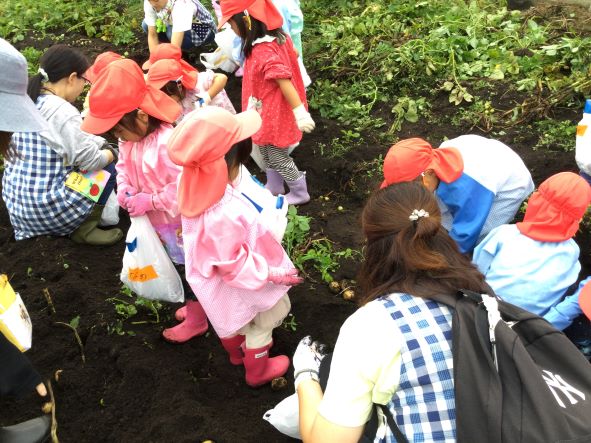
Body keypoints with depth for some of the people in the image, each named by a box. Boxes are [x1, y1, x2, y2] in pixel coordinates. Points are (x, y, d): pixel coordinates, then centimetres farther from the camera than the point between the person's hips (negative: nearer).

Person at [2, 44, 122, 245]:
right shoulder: (62, 112, -20)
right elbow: (92, 162, -17)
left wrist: (100, 144, 14)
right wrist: (109, 153, 3)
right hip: (48, 209, -9)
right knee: (109, 164, 6)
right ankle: (85, 229, 3)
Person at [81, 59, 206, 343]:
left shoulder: (168, 142, -35)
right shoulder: (129, 139, -5)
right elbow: (124, 166, 12)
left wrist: (150, 201, -27)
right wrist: (124, 189, -8)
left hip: (182, 223, -8)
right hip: (160, 223, 9)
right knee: (181, 266, 26)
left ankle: (196, 320, 34)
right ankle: (197, 305, 49)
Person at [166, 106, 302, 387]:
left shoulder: (196, 188, -21)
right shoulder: (222, 216, -47)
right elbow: (234, 265, -32)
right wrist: (274, 274, -21)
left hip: (216, 279, 7)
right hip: (239, 287, -7)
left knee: (232, 319, 36)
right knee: (262, 323, 25)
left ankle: (238, 351, 67)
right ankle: (257, 371, 52)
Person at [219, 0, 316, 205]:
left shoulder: (264, 52, -33)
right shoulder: (275, 37, -5)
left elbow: (285, 82, -34)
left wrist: (300, 113, -32)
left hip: (274, 115, -9)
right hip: (270, 112, 9)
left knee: (278, 157, 11)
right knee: (267, 152, 26)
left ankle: (300, 194, 29)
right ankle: (274, 187, 45)